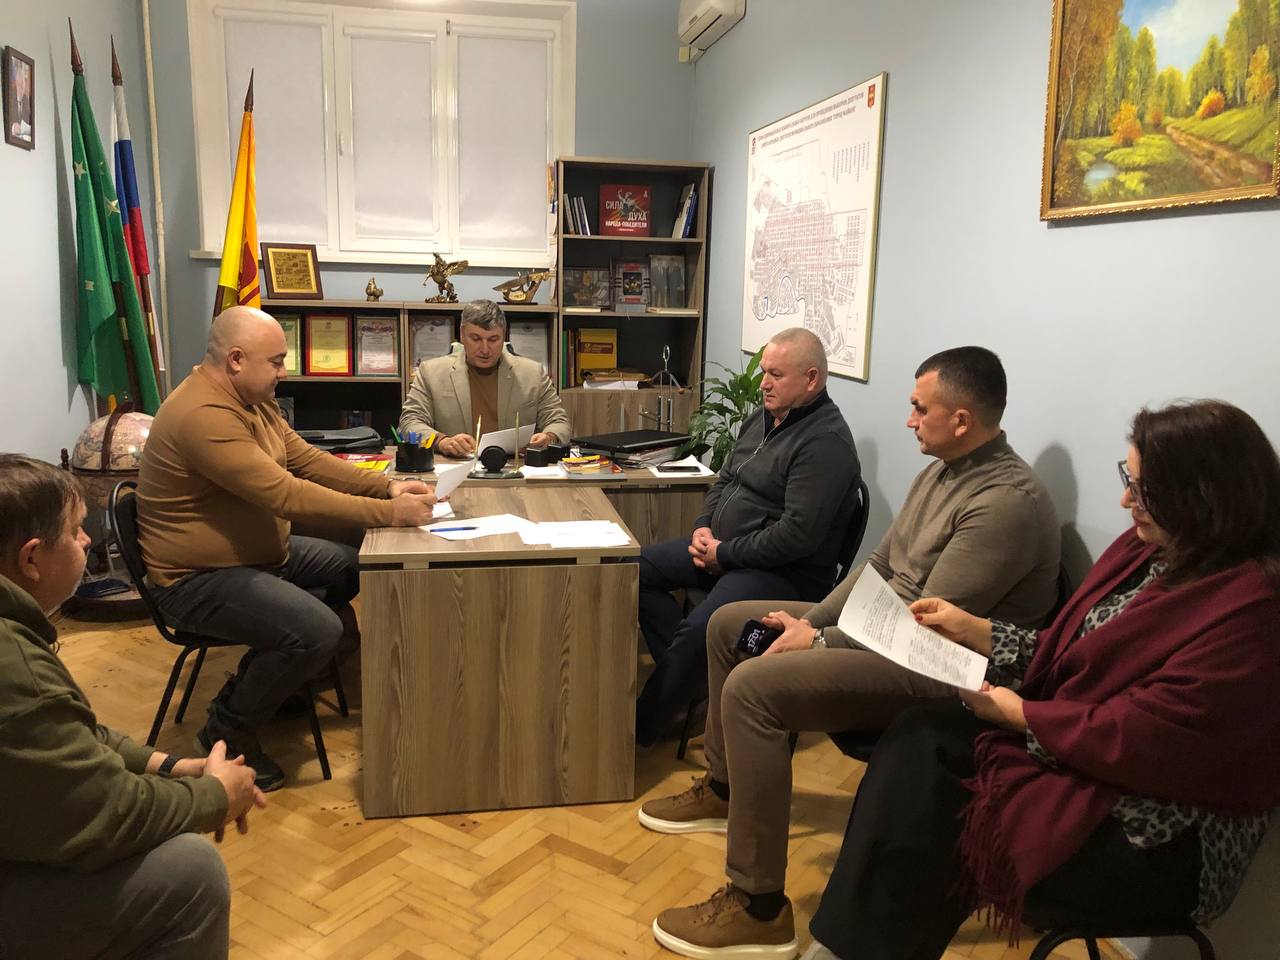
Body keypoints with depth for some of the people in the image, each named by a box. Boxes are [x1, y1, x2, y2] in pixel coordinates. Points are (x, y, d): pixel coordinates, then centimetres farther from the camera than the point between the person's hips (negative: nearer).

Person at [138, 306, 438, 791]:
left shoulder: (253, 399, 5)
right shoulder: (203, 415, -28)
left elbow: (305, 458, 5)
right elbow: (286, 495, -32)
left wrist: (387, 487, -8)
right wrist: (387, 513, -30)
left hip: (256, 551, 11)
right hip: (196, 579, -10)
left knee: (354, 568, 14)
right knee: (317, 631, -28)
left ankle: (276, 674, 25)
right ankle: (227, 732, -2)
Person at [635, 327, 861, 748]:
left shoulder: (826, 442, -19)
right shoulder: (763, 417, 11)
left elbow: (798, 534, -25)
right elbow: (725, 478, 21)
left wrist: (724, 555, -18)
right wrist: (704, 527, 2)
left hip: (783, 571, -10)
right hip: (724, 546, 10)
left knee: (698, 630, -30)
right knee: (637, 567, 2)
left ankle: (640, 729, -10)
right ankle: (691, 675, 0)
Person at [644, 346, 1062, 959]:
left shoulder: (1008, 502, -24)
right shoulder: (943, 469, 7)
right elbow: (880, 562, 13)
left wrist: (818, 642, -17)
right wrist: (811, 620, 1)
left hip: (935, 672, -11)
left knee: (752, 687, -28)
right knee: (730, 624, 14)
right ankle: (724, 790, 30)